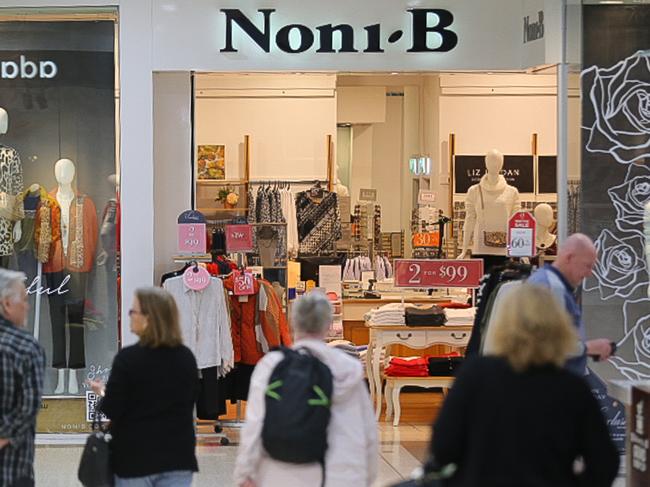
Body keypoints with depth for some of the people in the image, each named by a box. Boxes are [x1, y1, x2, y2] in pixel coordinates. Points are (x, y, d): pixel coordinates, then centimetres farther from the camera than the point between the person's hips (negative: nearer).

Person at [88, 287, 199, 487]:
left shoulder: (128, 358, -14)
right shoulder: (187, 357, 0)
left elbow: (111, 410, -11)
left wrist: (103, 392, 9)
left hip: (136, 457, -3)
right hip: (178, 455, 3)